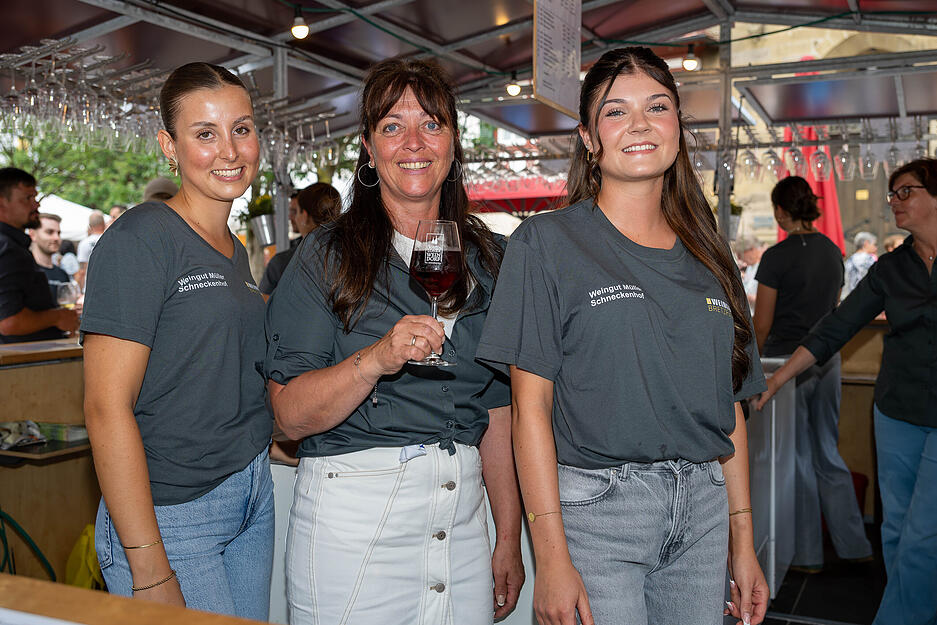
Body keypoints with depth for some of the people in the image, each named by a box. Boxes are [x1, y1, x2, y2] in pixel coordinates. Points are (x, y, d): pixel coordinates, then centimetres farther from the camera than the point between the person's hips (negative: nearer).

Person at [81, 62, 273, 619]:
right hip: (171, 515, -7)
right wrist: (149, 568, -20)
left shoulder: (236, 252, 11)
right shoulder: (140, 239, -13)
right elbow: (107, 408, -19)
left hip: (255, 495, 8)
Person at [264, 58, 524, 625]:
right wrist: (376, 359, -26)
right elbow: (291, 416, -10)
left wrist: (510, 540, 7)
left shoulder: (487, 258, 7)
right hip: (353, 518, -3)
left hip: (464, 510, 4)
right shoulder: (328, 255, -4)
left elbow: (499, 409, 9)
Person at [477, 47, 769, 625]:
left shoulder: (710, 260, 10)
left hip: (702, 510, 5)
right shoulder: (547, 243, -4)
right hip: (595, 509, -4)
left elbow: (729, 407, 12)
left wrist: (743, 542, 9)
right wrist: (551, 555, -15)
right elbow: (531, 407, -10)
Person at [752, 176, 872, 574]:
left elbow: (762, 323, -12)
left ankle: (806, 554, 14)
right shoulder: (833, 251, 8)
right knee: (828, 454, 16)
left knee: (797, 458, 4)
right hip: (827, 359, 7)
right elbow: (832, 310, 15)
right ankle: (854, 545, 23)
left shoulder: (777, 257, -14)